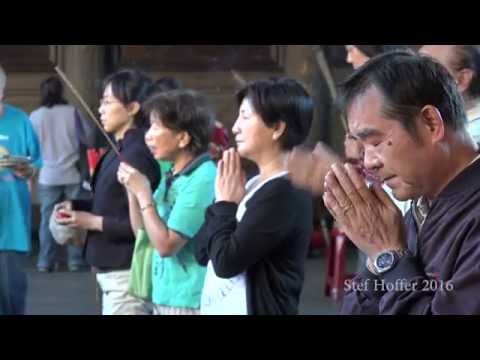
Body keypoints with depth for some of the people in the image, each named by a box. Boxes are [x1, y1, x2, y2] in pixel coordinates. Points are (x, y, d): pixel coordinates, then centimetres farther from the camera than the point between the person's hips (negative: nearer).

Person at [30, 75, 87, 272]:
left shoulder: (35, 116, -3)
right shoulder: (72, 112, -5)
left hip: (48, 176, 1)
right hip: (73, 174, -1)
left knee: (48, 219, 6)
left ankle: (46, 262, 7)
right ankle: (75, 260, 9)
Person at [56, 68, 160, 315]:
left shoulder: (138, 153, -19)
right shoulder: (121, 149, 11)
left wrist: (94, 222, -16)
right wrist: (76, 206, 5)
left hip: (127, 273, -9)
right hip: (114, 270, 9)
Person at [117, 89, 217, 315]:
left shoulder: (202, 178, -18)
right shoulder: (170, 173, 9)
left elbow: (166, 245, -19)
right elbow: (142, 233, 16)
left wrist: (143, 193, -14)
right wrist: (132, 189, 3)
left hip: (189, 302, -9)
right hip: (164, 297, 9)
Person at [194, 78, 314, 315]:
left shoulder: (286, 192, -17)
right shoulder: (254, 185, 11)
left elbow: (226, 262, -21)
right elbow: (203, 252, 10)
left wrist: (225, 203, -8)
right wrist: (226, 203, -3)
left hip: (256, 308, -9)